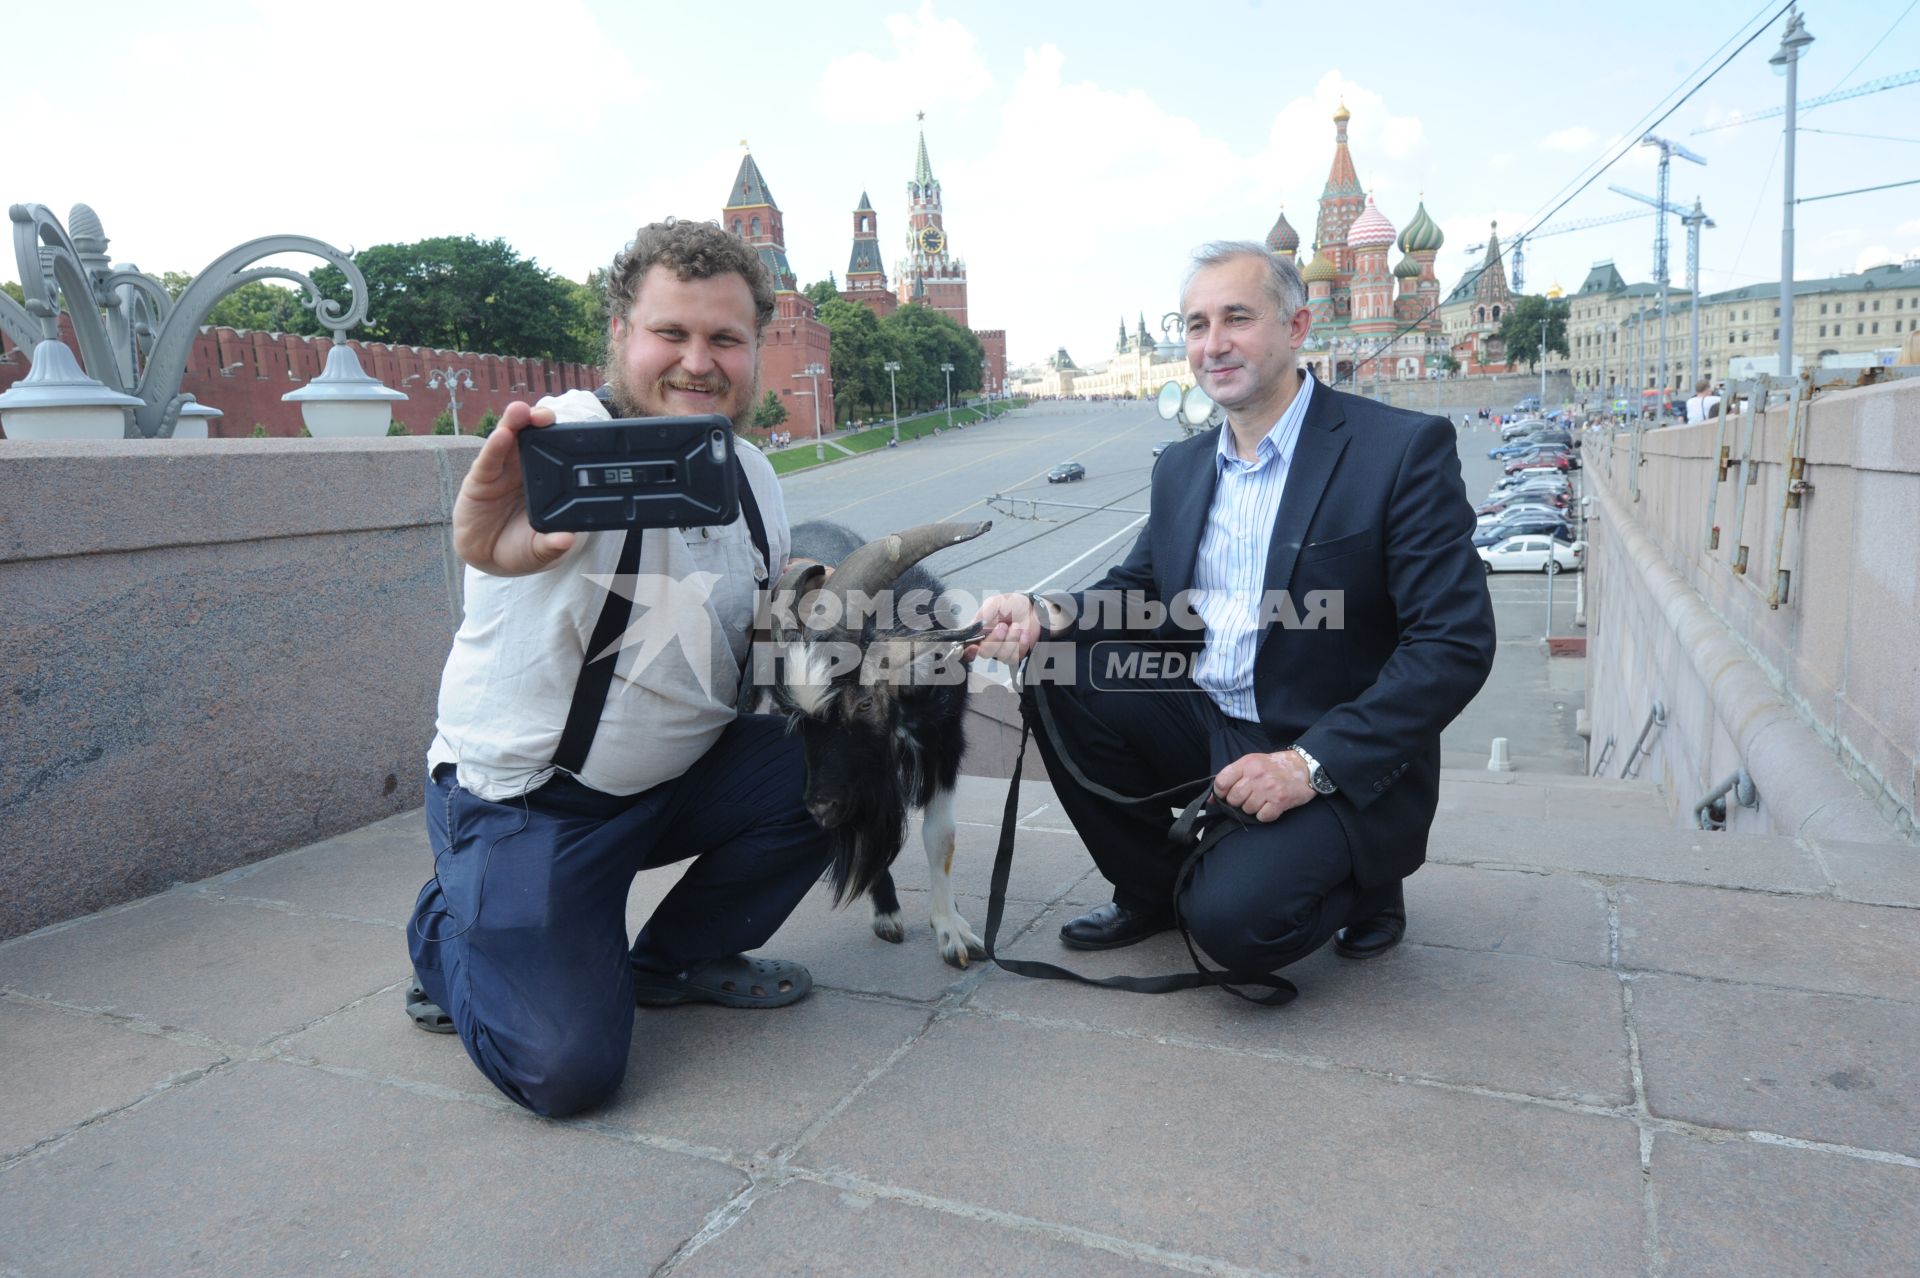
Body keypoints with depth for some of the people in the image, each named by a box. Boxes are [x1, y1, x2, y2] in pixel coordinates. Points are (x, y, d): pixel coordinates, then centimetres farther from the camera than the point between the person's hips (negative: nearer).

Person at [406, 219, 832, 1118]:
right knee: (564, 1067, -17)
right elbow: (493, 541, -46)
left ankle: (679, 957, 11)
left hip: (680, 775, 6)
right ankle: (452, 934, 18)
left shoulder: (753, 477, 0)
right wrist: (495, 538, -70)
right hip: (523, 799, -6)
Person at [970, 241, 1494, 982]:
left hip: (1338, 764, -6)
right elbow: (1139, 594, 13)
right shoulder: (1182, 467, 8)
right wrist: (1046, 616, -11)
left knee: (1231, 919, -27)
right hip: (1207, 724, 6)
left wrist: (1313, 763, -24)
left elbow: (1456, 643, -17)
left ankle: (1362, 881, 9)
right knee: (1056, 669, -13)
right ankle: (1149, 891, 6)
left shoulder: (1405, 448, -12)